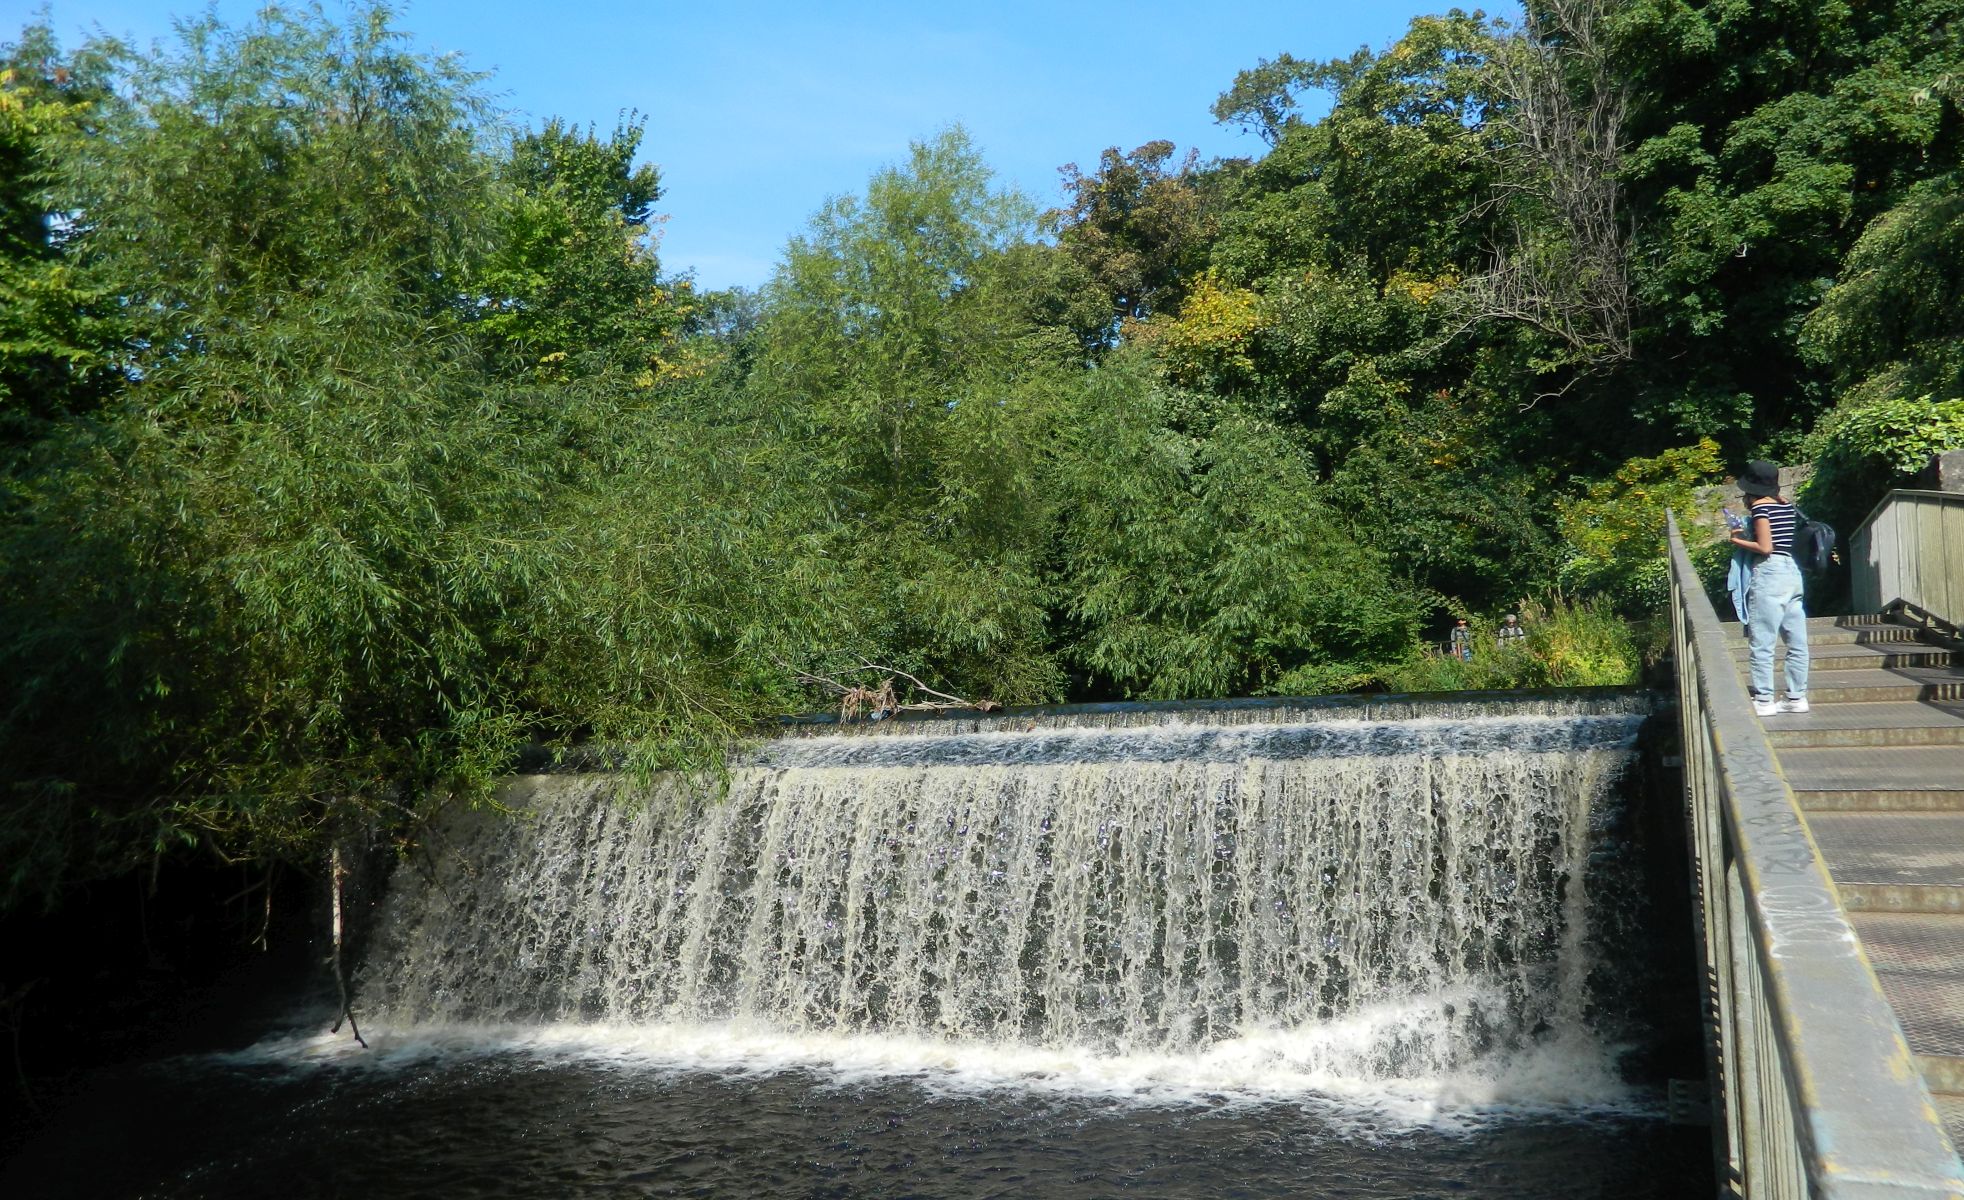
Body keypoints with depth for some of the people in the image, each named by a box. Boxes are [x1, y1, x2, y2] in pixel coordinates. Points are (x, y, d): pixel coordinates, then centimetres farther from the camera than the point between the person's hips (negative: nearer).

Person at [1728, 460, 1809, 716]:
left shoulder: (1760, 507, -9)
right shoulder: (1787, 505, 12)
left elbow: (1765, 547, -15)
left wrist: (1738, 542, -1)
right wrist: (1747, 532, 14)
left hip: (1769, 573, -8)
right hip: (1792, 572, 8)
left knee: (1761, 643, -3)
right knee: (1797, 642, 9)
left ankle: (1763, 700, -2)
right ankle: (1797, 697, 15)